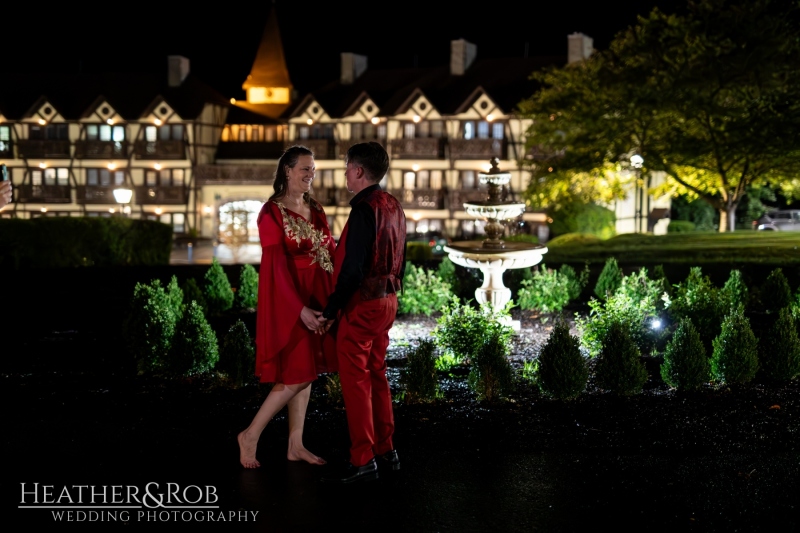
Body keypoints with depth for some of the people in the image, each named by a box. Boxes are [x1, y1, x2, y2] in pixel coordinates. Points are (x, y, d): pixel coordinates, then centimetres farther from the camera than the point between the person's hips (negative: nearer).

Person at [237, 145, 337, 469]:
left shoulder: (315, 211, 11)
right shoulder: (272, 212, -11)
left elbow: (331, 251, 7)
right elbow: (276, 266, -16)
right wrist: (300, 308, -22)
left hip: (316, 298, 7)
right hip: (289, 301, -7)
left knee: (307, 372, 8)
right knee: (296, 375, -8)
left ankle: (295, 445, 15)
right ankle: (250, 436, 5)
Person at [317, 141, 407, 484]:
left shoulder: (364, 209, -19)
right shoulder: (393, 206, 8)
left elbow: (353, 269, -22)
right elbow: (400, 259, 15)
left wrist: (330, 311, -16)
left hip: (362, 302, -9)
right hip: (387, 300, 9)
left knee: (355, 380, -3)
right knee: (376, 375, 17)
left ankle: (362, 461, -1)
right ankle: (385, 450, 23)